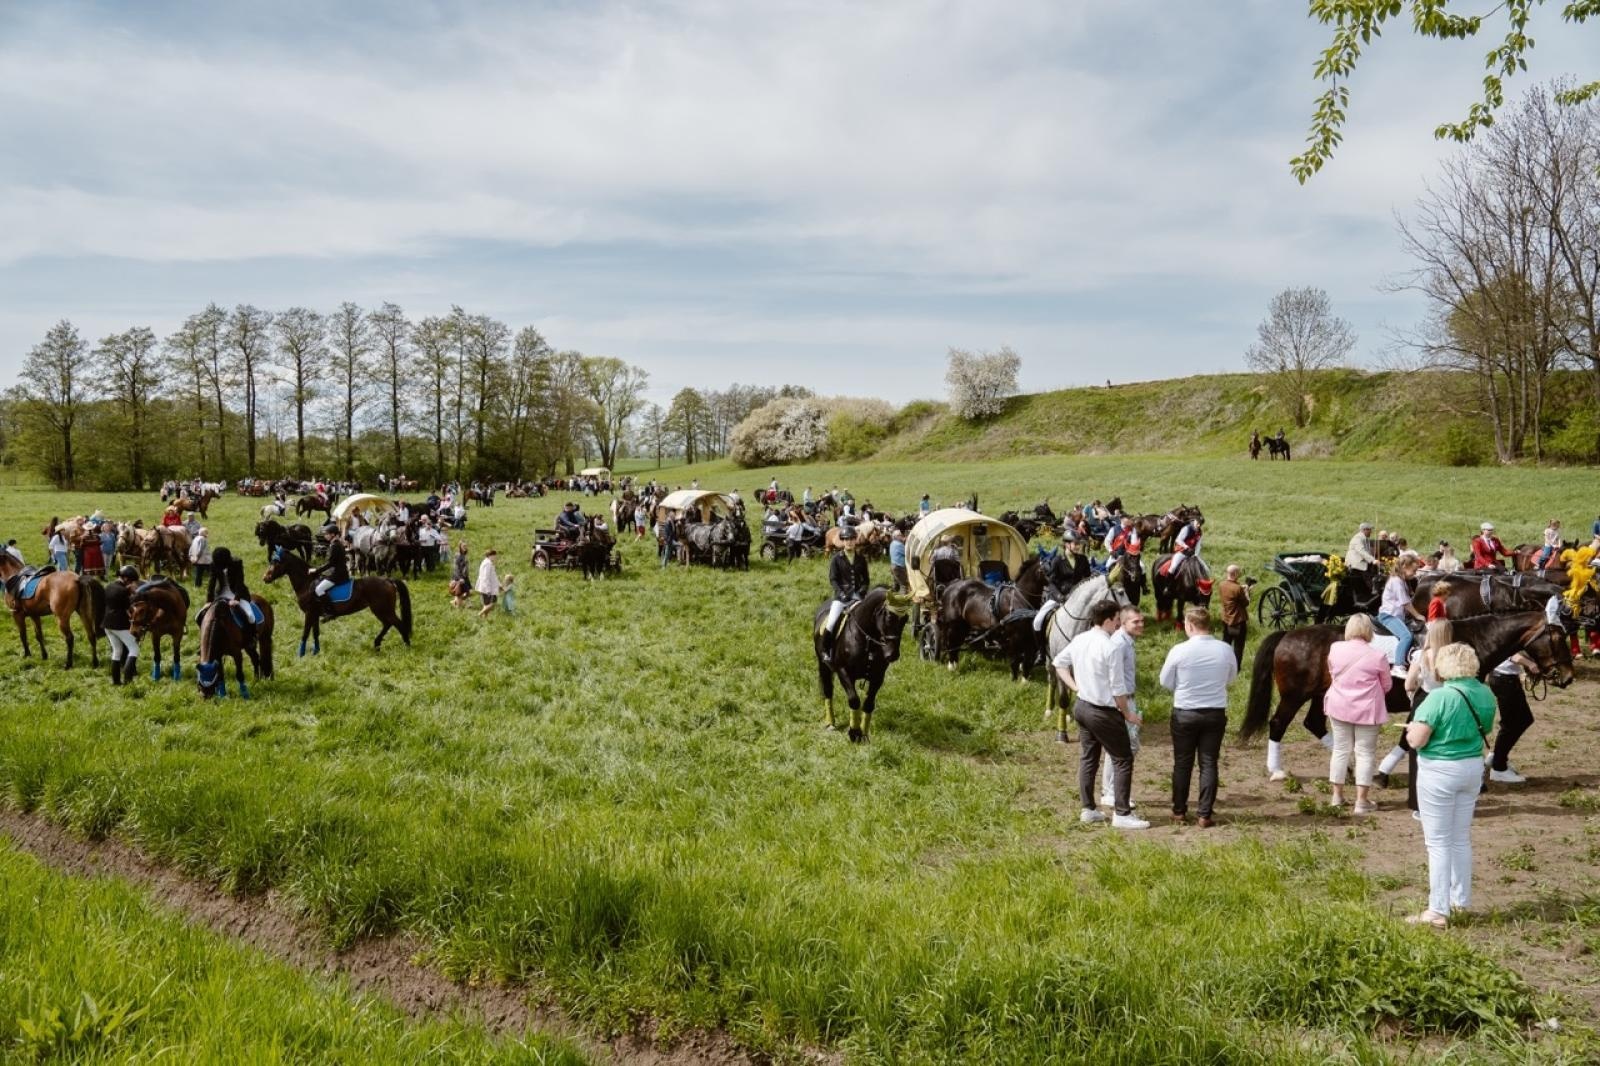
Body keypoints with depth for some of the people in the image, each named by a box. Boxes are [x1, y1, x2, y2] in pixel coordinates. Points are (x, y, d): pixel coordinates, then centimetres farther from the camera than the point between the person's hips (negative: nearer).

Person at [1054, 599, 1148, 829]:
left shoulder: (1078, 640, 2)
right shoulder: (1110, 648, -21)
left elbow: (1059, 663, 16)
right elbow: (1118, 688, -17)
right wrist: (1127, 714, -4)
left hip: (1082, 706, 8)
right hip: (1104, 712, -8)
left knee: (1088, 757, 17)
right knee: (1123, 760, 2)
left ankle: (1088, 810, 24)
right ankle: (1122, 814, 4)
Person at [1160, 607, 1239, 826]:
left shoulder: (1179, 651, -15)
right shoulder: (1225, 650, -7)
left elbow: (1165, 682, -5)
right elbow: (1231, 679, 8)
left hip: (1184, 713, -1)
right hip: (1216, 713, 2)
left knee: (1182, 763, 12)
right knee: (1209, 763, 9)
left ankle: (1179, 811, 22)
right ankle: (1205, 815, 10)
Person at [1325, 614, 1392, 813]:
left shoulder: (1335, 649, -6)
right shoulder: (1377, 656, -14)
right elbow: (1387, 685, 0)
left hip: (1339, 707, 3)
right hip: (1366, 709, -3)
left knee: (1340, 749, 15)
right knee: (1365, 753, 5)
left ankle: (1337, 795, 21)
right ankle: (1361, 800, 5)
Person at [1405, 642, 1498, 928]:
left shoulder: (1440, 696, -22)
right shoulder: (1486, 695, 0)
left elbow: (1416, 740, -22)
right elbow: (1485, 732, 14)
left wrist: (1412, 729, -1)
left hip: (1439, 771, -7)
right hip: (1473, 768, 7)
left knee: (1439, 842, 2)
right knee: (1462, 839, 19)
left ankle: (1438, 912, 5)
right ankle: (1461, 902, 29)